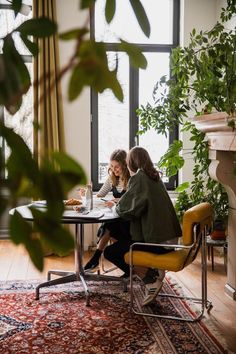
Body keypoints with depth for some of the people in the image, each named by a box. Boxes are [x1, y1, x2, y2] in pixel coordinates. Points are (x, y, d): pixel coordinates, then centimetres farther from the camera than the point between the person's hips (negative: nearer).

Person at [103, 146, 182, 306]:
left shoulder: (138, 178, -12)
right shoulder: (155, 177, 14)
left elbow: (126, 210, -13)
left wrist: (115, 207, 8)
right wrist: (120, 204, 23)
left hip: (156, 240, -9)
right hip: (168, 236, 9)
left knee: (110, 252, 0)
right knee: (123, 235, 26)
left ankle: (150, 278, -1)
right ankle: (153, 271, 13)